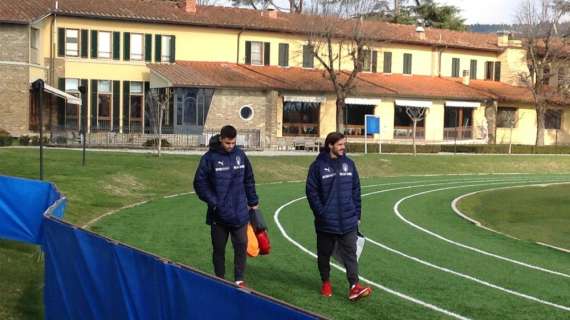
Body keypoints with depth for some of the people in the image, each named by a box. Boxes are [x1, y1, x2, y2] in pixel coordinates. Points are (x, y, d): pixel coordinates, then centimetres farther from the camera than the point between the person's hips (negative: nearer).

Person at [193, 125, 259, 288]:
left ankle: (239, 279, 14)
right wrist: (212, 201, -12)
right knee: (219, 248, 10)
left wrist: (253, 201, 13)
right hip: (218, 214, -2)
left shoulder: (240, 155, 2)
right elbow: (200, 182, -7)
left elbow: (249, 180, 11)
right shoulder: (210, 157, -9)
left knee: (241, 245, 3)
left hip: (239, 213, 2)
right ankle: (220, 279, 24)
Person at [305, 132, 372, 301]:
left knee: (350, 253, -2)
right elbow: (312, 191, -8)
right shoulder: (318, 165, -7)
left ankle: (354, 286, -5)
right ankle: (326, 282, 28)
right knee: (324, 254, 11)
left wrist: (357, 213, 6)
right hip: (326, 222, -2)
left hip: (348, 220, 2)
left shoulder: (349, 163, 5)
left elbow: (356, 189, 9)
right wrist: (321, 213, -11)